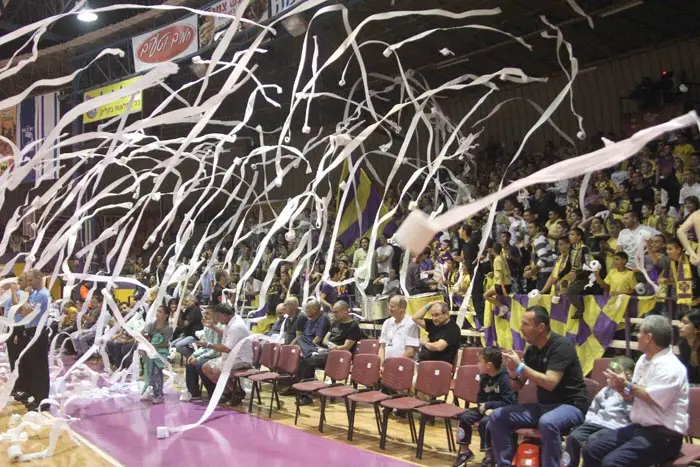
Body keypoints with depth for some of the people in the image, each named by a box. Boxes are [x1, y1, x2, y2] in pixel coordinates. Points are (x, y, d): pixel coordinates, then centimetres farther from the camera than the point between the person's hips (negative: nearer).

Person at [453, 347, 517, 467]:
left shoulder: (505, 379, -20)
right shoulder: (485, 378, 4)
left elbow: (508, 403, -24)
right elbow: (480, 398, 11)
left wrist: (488, 405, -22)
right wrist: (485, 407, -12)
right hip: (487, 408, 8)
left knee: (485, 421, -32)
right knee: (465, 417, -8)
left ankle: (489, 456, -15)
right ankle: (464, 451, 7)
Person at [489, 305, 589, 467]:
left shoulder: (561, 345, -17)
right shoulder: (531, 350, 5)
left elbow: (550, 383, -27)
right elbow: (518, 387, 9)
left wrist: (520, 366, -25)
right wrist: (513, 373, -13)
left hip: (570, 405, -7)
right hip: (542, 406, 7)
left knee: (547, 422, -40)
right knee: (497, 417, -6)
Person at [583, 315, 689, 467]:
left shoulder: (670, 367, -17)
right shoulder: (643, 360, 11)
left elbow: (654, 399, -24)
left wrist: (627, 385, -12)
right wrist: (622, 388, -6)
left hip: (663, 434, -9)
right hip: (639, 427, 9)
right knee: (591, 448, 0)